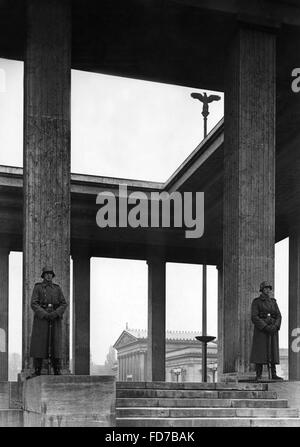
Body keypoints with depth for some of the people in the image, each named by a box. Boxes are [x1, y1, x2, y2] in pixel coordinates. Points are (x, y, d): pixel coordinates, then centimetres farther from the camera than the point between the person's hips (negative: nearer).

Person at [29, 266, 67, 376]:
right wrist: (45, 315, -19)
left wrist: (55, 314, -15)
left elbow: (64, 304, 4)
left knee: (55, 345, -2)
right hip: (41, 318, -2)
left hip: (55, 319, 2)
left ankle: (57, 371, 2)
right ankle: (37, 371, 1)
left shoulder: (57, 288, 10)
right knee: (39, 344, -5)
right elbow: (34, 304, -7)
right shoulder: (37, 287, 2)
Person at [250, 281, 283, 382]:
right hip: (261, 330, -5)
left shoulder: (273, 302, 12)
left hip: (272, 330, 5)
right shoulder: (256, 302, -3)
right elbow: (254, 317, -13)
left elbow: (278, 316, 6)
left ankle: (274, 375, 7)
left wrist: (275, 326, -14)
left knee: (273, 352, 3)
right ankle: (258, 376, -2)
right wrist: (266, 327, -20)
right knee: (259, 353, -6)